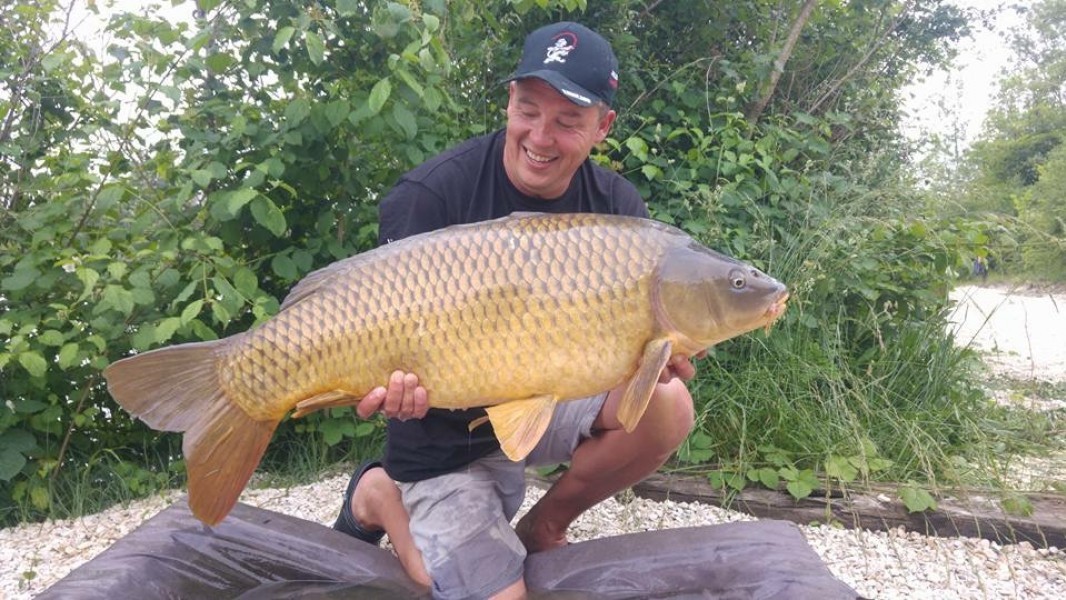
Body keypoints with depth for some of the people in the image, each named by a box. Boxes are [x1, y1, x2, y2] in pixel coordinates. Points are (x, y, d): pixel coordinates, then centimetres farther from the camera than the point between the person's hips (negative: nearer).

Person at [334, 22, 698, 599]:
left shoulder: (616, 206, -8)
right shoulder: (428, 196, -21)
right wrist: (395, 380, -44)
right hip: (446, 434, -4)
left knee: (668, 407, -20)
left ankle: (543, 528, 5)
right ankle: (383, 497, 20)